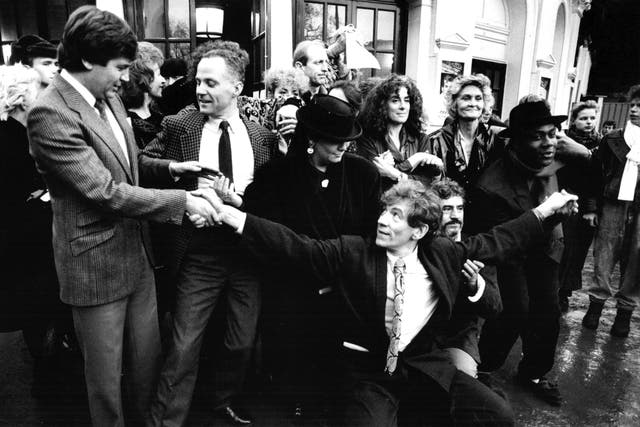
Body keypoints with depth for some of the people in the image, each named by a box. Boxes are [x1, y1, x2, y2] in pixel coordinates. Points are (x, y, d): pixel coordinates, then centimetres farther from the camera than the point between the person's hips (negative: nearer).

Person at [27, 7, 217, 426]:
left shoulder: (109, 98, 6)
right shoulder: (50, 114, -20)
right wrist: (183, 201, -21)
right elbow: (106, 191, -24)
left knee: (149, 358, 20)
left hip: (138, 254, 8)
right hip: (96, 266, -7)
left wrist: (168, 168, 0)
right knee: (106, 378, 13)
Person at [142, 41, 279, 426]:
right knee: (184, 346, 2)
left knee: (244, 342, 15)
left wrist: (237, 199, -14)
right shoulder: (179, 126, -1)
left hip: (249, 252, 2)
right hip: (199, 254, -1)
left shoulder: (264, 136, 2)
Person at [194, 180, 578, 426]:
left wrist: (544, 210, 14)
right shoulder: (353, 252, -9)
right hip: (370, 372, -3)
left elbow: (496, 242, 11)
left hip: (425, 367, 4)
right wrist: (230, 214, -23)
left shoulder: (445, 254, 0)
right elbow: (296, 248, -15)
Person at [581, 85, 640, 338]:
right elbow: (597, 173, 5)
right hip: (613, 205, 0)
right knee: (603, 257, 4)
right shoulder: (612, 139, 5)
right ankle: (596, 304, 19)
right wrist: (592, 207, 0)